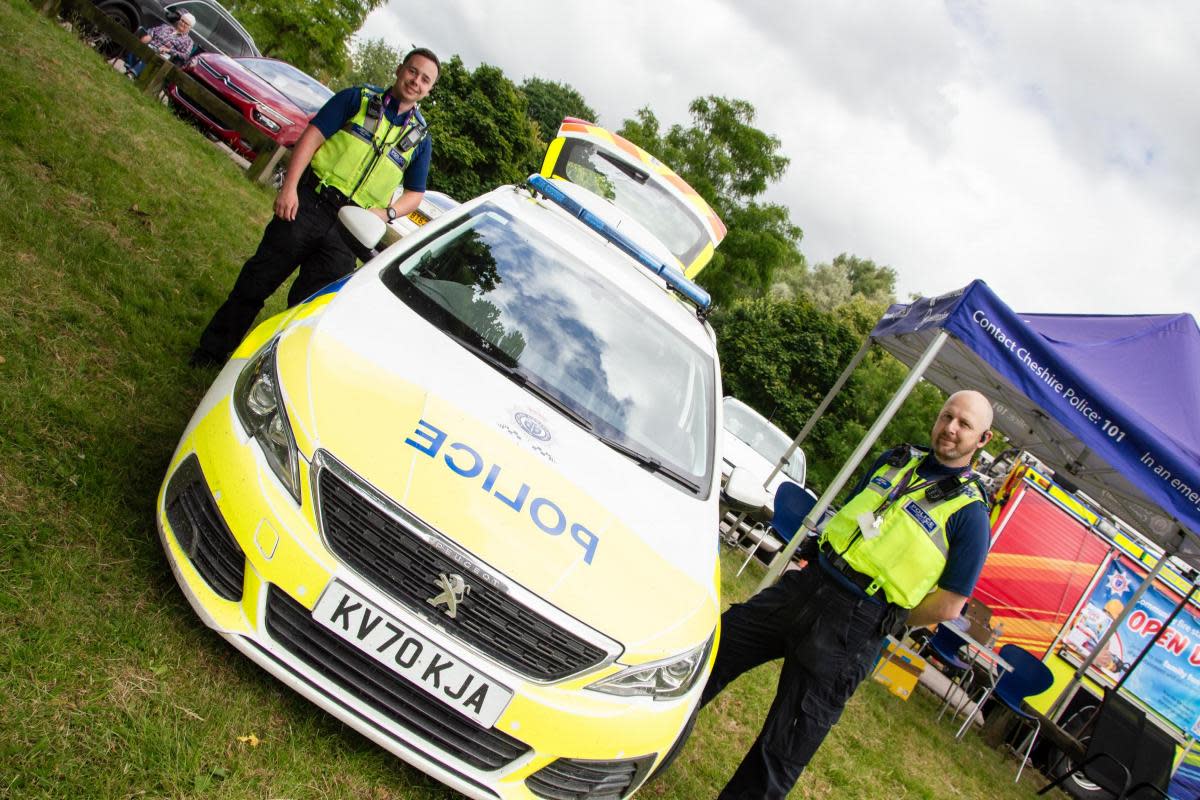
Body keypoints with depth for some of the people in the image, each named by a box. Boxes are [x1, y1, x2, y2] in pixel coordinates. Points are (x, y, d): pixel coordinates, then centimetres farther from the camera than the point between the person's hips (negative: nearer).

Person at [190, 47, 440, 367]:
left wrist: (387, 212, -6)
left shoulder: (420, 138, 13)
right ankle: (212, 350, 14)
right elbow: (312, 135, -1)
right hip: (308, 204, -1)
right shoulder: (358, 98, 6)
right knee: (257, 280, 2)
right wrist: (290, 186, -13)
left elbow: (415, 194, 15)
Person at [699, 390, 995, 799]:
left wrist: (882, 620, 0)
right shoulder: (897, 460, 11)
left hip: (854, 627, -6)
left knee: (784, 746, 0)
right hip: (806, 585, 6)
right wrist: (812, 566, 9)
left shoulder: (969, 513, -7)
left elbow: (948, 606, -6)